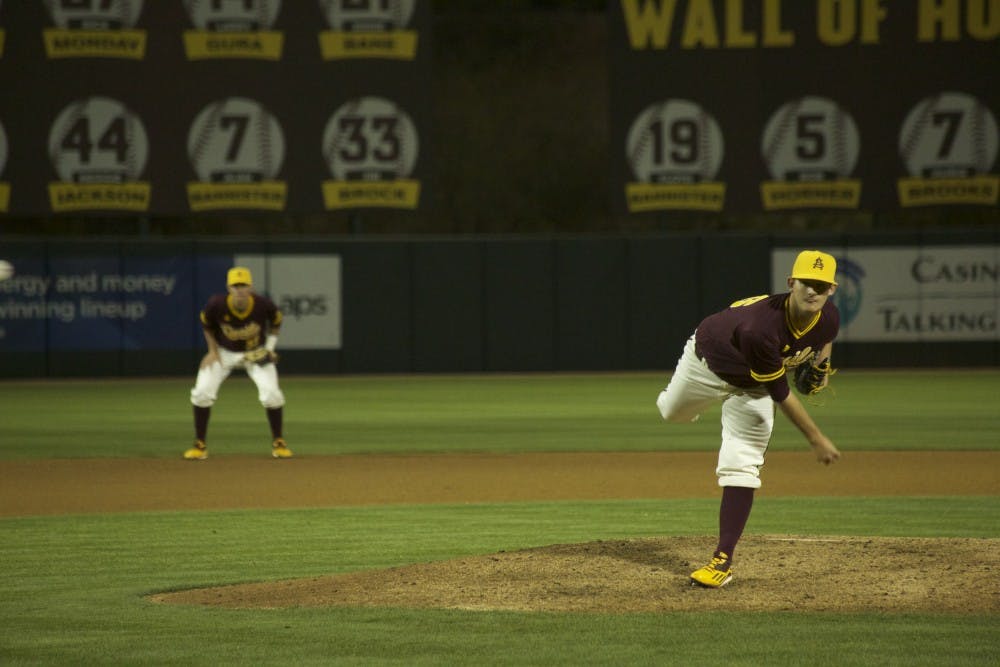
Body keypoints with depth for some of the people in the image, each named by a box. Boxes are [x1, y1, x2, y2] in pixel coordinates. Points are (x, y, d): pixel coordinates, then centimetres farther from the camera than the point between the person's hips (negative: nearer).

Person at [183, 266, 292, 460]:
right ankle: (199, 446, 1)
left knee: (271, 393, -18)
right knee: (202, 392, -15)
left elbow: (276, 322, -3)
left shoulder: (263, 305, -26)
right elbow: (207, 325, -4)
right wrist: (213, 351, -10)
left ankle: (278, 443, 4)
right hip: (224, 352, 0)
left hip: (256, 353, 0)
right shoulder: (216, 305, -26)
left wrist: (270, 347, -10)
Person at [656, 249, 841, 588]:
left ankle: (723, 560, -8)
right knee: (672, 412, 26)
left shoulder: (829, 316, -27)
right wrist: (816, 439, -26)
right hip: (709, 362, -3)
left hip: (753, 385, 3)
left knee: (740, 464, -10)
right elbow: (780, 393, -32)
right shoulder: (760, 328, -46)